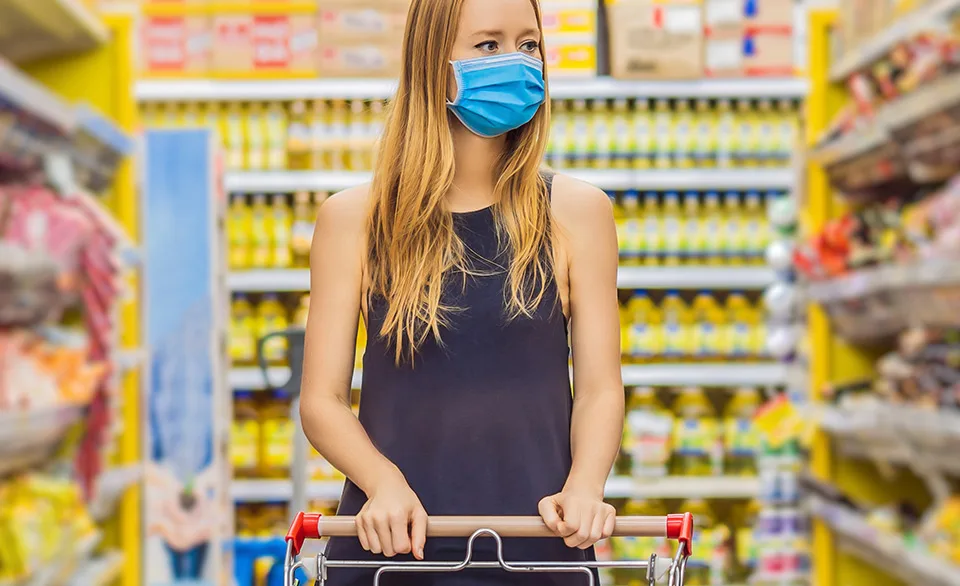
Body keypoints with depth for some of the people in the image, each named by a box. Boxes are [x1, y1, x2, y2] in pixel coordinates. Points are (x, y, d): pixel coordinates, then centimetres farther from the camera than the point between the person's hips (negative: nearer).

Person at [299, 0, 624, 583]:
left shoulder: (577, 212, 2)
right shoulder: (353, 219, 0)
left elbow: (600, 389, 0)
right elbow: (323, 399, -2)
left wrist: (584, 485, -18)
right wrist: (384, 482, -19)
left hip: (535, 539, 1)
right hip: (392, 538, 0)